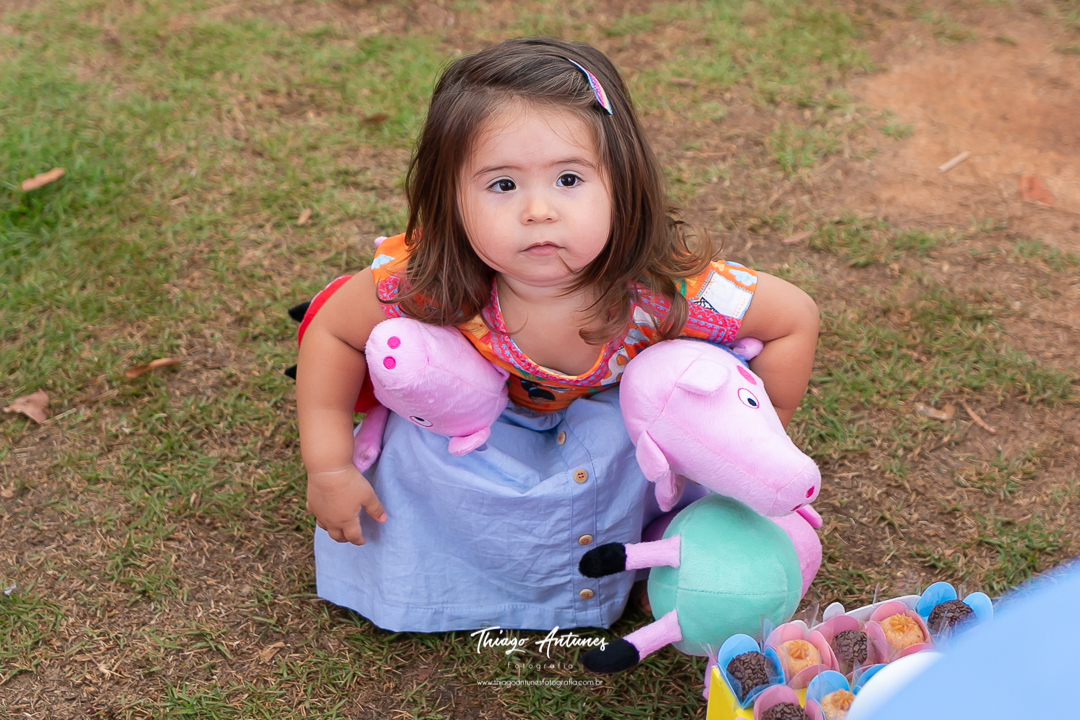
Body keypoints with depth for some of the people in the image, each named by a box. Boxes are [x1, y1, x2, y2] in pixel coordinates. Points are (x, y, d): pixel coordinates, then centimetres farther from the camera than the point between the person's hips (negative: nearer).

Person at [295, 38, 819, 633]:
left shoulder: (666, 291, -40)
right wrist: (329, 468, -18)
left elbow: (795, 319, -26)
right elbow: (333, 331, -20)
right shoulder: (429, 283, -38)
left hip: (612, 410, 1)